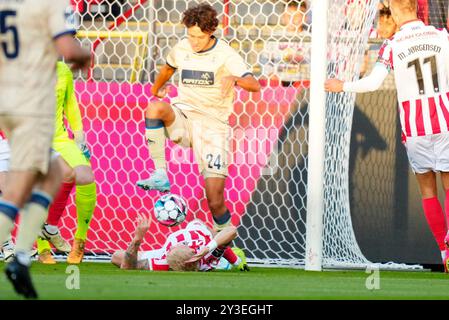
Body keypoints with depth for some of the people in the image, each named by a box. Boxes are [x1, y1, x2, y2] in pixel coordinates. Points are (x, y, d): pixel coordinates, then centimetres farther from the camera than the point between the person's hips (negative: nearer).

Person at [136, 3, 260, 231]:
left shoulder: (225, 54, -6)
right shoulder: (181, 49, 6)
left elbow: (254, 85, -18)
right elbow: (168, 68, 31)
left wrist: (234, 78, -38)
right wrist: (155, 89, 44)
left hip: (213, 125, -3)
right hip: (183, 118, 3)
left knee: (215, 200, -14)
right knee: (155, 107, -34)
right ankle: (160, 176, -30)